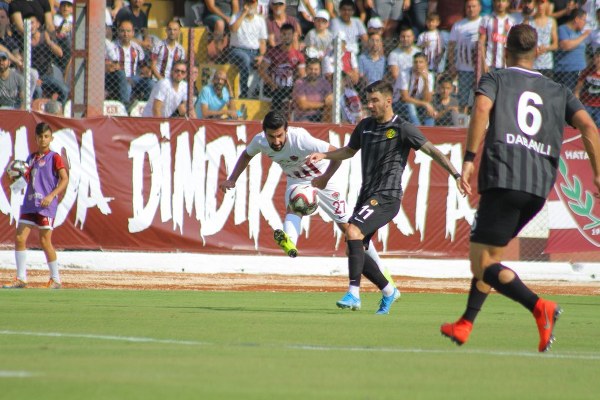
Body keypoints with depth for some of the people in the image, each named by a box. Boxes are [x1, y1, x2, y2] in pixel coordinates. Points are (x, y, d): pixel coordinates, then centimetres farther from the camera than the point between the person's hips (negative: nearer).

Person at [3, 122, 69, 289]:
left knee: (45, 241, -6)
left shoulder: (54, 157, -3)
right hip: (30, 203, 6)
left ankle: (56, 280, 6)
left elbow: (64, 179, -11)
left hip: (46, 205, -6)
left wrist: (52, 195, -22)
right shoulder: (31, 158, 16)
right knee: (20, 238, -2)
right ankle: (21, 279, 4)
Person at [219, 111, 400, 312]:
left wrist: (324, 179, -28)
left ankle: (381, 272, 6)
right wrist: (232, 180, -5)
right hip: (296, 180, 5)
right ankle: (289, 242, -56)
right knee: (293, 207, -29)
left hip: (321, 178, -5)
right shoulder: (259, 141, -20)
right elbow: (247, 154, 5)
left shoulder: (300, 139, -39)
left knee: (346, 225, -3)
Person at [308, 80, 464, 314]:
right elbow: (349, 151, 29)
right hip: (367, 195, 8)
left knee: (353, 232, -27)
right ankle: (388, 291, 24)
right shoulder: (365, 126, 13)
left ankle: (354, 293, -28)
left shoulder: (402, 129, -8)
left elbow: (432, 151, -11)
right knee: (355, 250, 5)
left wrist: (456, 175, -20)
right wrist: (323, 156, 13)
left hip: (387, 197, -8)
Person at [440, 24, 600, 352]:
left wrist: (469, 159, -14)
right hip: (540, 186, 5)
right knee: (489, 254, 23)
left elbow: (482, 108, -11)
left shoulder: (495, 79, 11)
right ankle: (465, 325, 27)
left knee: (483, 265, -6)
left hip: (503, 180, -5)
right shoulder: (557, 91, 21)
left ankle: (539, 307, -26)